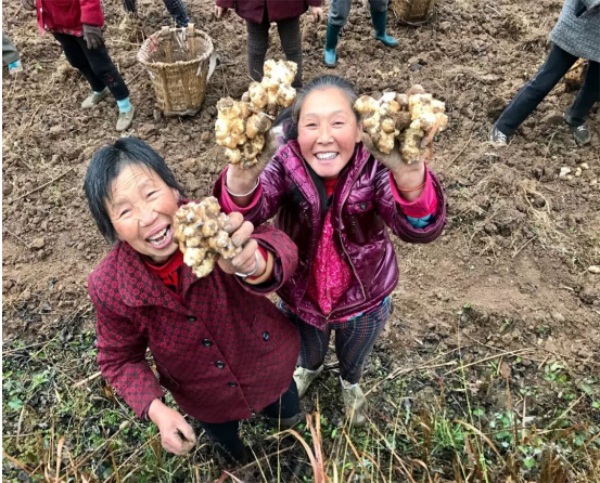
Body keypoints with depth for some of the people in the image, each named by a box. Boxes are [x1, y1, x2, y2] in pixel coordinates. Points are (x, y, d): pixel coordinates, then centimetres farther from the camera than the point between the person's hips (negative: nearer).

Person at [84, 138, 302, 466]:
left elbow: (279, 249, -56)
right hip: (206, 400, 1)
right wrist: (155, 408, -28)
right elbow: (120, 358, -12)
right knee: (230, 452, 35)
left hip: (270, 363, -1)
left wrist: (254, 263, -79)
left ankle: (276, 409, 72)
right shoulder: (109, 287, -29)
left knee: (289, 417, 34)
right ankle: (236, 457, 73)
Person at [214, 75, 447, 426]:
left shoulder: (375, 168, -29)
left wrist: (409, 171, -68)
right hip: (300, 297, 1)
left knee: (355, 356, 32)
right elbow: (241, 217, -43)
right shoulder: (285, 165, -26)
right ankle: (310, 368, 70)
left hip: (365, 300, 0)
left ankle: (351, 383, 68)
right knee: (307, 349, 33)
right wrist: (243, 172, -67)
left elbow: (421, 229, -45)